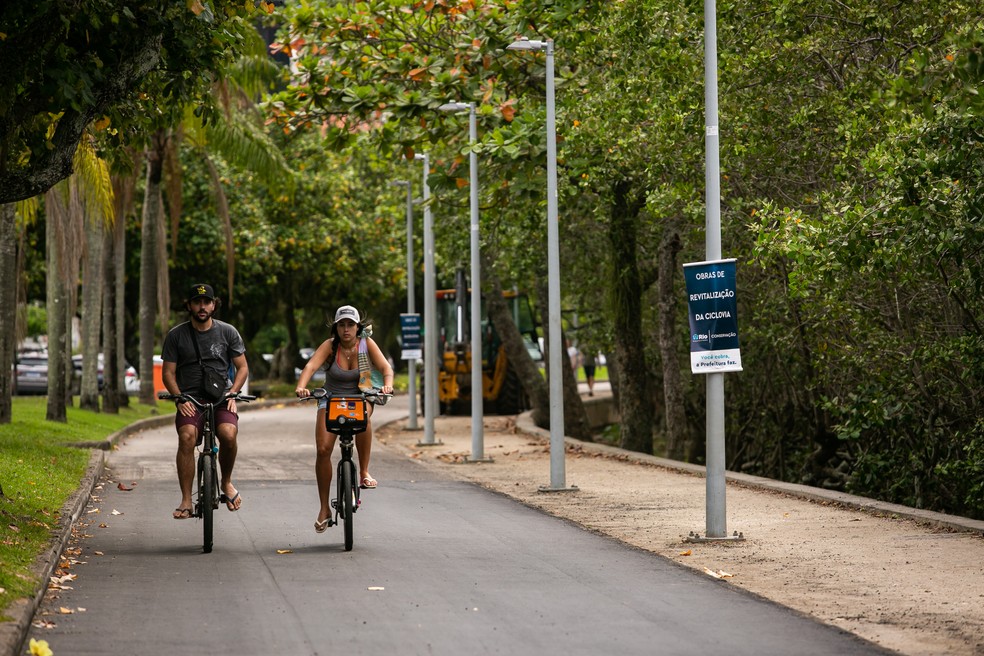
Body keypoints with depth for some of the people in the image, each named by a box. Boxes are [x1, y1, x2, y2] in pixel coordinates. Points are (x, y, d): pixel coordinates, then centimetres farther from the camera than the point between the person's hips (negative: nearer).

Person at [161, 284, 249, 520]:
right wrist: (180, 399, -9)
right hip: (190, 399, 0)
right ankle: (186, 501, -25)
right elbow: (168, 373, 7)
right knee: (187, 437, -29)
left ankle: (226, 482, 0)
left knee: (228, 434, -29)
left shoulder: (227, 332, 7)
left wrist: (232, 393, -5)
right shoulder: (176, 335, 5)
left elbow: (242, 368, 11)